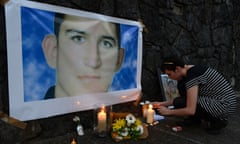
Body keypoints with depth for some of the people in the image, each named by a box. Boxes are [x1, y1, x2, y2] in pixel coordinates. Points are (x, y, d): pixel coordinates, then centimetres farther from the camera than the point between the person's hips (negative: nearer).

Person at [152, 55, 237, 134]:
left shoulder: (192, 76, -25)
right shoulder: (192, 70, 5)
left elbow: (190, 110, -26)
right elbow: (182, 98, 16)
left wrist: (169, 111, -11)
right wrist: (162, 104, 12)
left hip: (224, 106, -9)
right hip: (216, 100, 10)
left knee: (179, 103, -16)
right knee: (182, 86, 3)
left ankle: (217, 121, -1)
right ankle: (194, 119, 11)